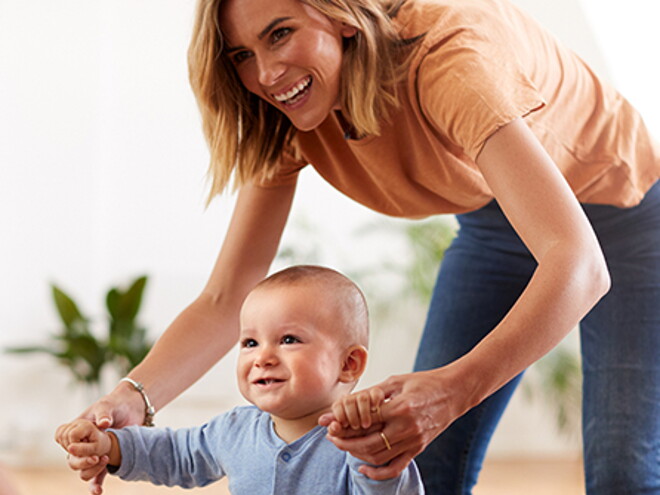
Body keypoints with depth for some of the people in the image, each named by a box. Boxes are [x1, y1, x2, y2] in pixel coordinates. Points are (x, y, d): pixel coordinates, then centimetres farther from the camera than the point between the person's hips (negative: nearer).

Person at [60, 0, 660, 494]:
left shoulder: (449, 56, -39)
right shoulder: (288, 119, -18)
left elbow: (580, 264, -49)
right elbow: (225, 301, -19)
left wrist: (453, 388, -64)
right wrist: (133, 397, -38)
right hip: (493, 223, 5)